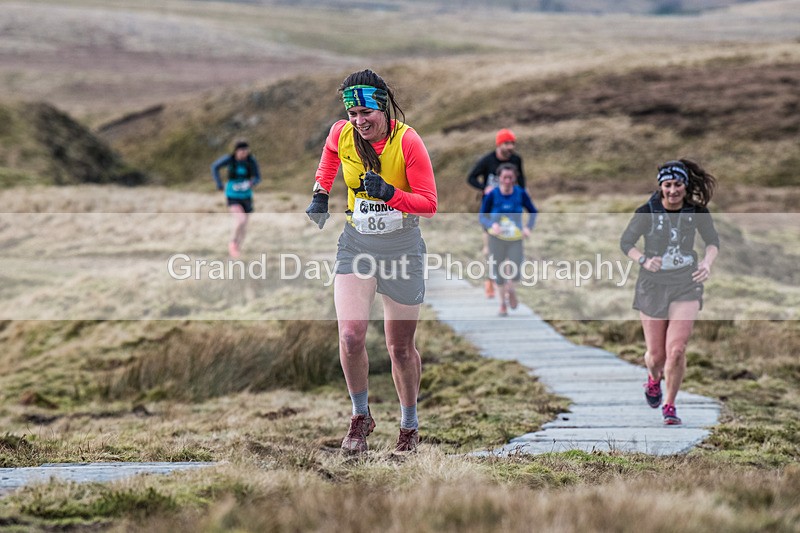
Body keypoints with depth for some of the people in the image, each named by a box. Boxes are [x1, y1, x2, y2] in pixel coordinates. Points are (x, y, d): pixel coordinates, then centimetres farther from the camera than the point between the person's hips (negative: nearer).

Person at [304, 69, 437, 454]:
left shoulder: (408, 141, -18)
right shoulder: (341, 134, -8)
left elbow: (429, 205, -17)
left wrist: (389, 193, -31)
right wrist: (320, 195, 11)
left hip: (401, 248, -2)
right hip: (356, 244, 2)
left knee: (400, 347, 7)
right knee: (351, 338, -15)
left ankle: (409, 425, 29)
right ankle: (360, 417, 8)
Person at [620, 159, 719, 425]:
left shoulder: (697, 211, -6)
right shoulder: (647, 212, -10)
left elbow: (713, 241, 8)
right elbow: (626, 242, -2)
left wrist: (707, 261, -13)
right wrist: (644, 260, -22)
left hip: (686, 286, 0)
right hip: (653, 286, 0)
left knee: (676, 350, -13)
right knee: (656, 355, 7)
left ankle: (669, 405, 9)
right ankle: (654, 379, 46)